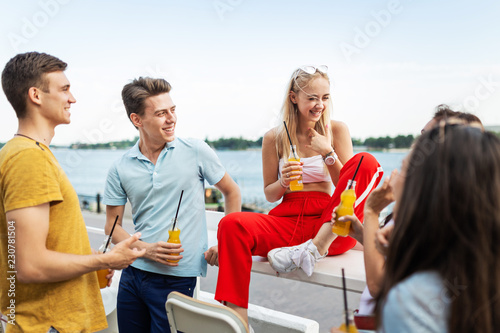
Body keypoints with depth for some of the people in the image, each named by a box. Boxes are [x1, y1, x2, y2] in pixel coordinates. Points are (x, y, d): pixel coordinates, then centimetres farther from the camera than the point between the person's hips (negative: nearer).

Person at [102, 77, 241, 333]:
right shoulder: (120, 169, 0)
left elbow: (231, 192, 5)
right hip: (132, 273, 3)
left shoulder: (196, 151, -6)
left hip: (176, 278, -3)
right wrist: (145, 249, -11)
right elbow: (112, 225, 6)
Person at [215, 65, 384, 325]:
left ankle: (313, 249, -30)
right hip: (287, 221, 1)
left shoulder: (337, 130, 8)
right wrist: (283, 182, -9)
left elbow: (348, 185, 6)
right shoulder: (274, 138, 8)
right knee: (231, 224, -28)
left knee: (366, 162, -23)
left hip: (330, 227, 0)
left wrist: (328, 152, -9)